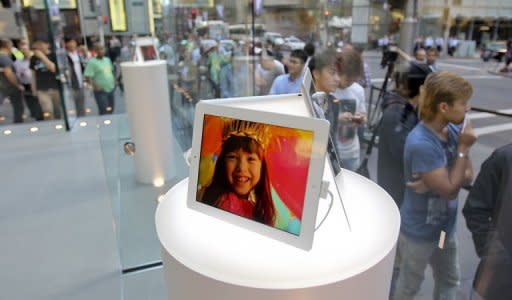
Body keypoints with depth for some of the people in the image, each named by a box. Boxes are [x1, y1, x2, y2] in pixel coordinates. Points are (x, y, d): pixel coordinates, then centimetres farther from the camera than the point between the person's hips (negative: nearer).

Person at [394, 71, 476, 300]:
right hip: (419, 230, -7)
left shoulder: (452, 130, -6)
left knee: (450, 281, 25)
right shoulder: (421, 143, -31)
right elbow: (450, 191, -26)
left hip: (444, 225, 7)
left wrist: (437, 181, -23)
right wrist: (464, 148, -23)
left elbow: (468, 176, -3)